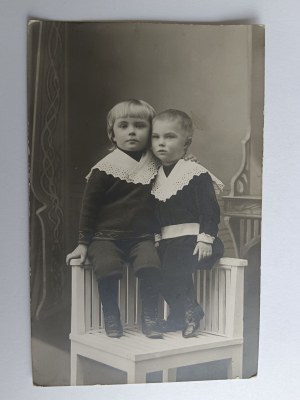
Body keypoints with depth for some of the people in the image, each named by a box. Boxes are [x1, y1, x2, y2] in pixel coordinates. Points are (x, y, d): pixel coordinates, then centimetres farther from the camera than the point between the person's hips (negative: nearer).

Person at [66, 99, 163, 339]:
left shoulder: (156, 166, 5)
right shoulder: (105, 169, -5)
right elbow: (89, 206, -1)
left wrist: (158, 232, 9)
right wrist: (83, 242, -1)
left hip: (142, 236, 2)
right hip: (106, 236, -2)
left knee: (151, 264, -24)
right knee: (107, 267, -26)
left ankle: (150, 318, -5)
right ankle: (111, 318, -2)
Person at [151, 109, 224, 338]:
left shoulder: (196, 173, -7)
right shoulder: (156, 177, 13)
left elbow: (210, 209, -12)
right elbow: (155, 213, 19)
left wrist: (206, 239, -19)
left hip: (192, 238, -6)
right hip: (167, 240, 6)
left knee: (174, 267, -25)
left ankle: (190, 310, -1)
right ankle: (179, 314, 3)